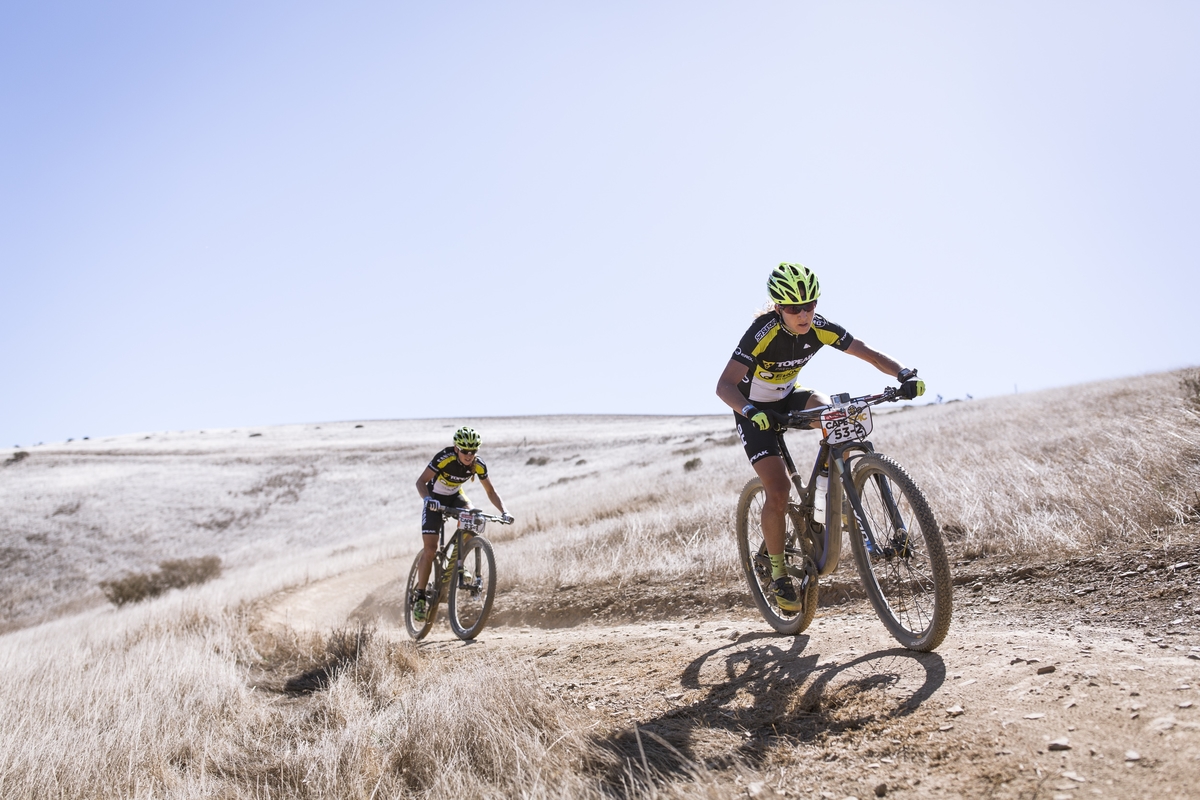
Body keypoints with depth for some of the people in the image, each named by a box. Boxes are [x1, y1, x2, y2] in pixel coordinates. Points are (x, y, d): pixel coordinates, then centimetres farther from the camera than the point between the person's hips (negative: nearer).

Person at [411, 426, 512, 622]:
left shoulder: (478, 465, -20)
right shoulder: (444, 457, -31)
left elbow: (490, 491, -9)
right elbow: (421, 481, -32)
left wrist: (503, 511, -23)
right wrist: (427, 499, -53)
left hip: (455, 496, 3)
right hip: (435, 498, -3)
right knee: (430, 549, -13)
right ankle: (420, 596, -2)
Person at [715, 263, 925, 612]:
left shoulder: (819, 328, -18)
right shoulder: (763, 331, -31)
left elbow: (870, 353, -16)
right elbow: (725, 385, -37)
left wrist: (904, 374, -34)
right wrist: (752, 411, -55)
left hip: (788, 397, 4)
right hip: (755, 409, -4)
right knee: (778, 488, -17)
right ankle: (778, 573, 2)